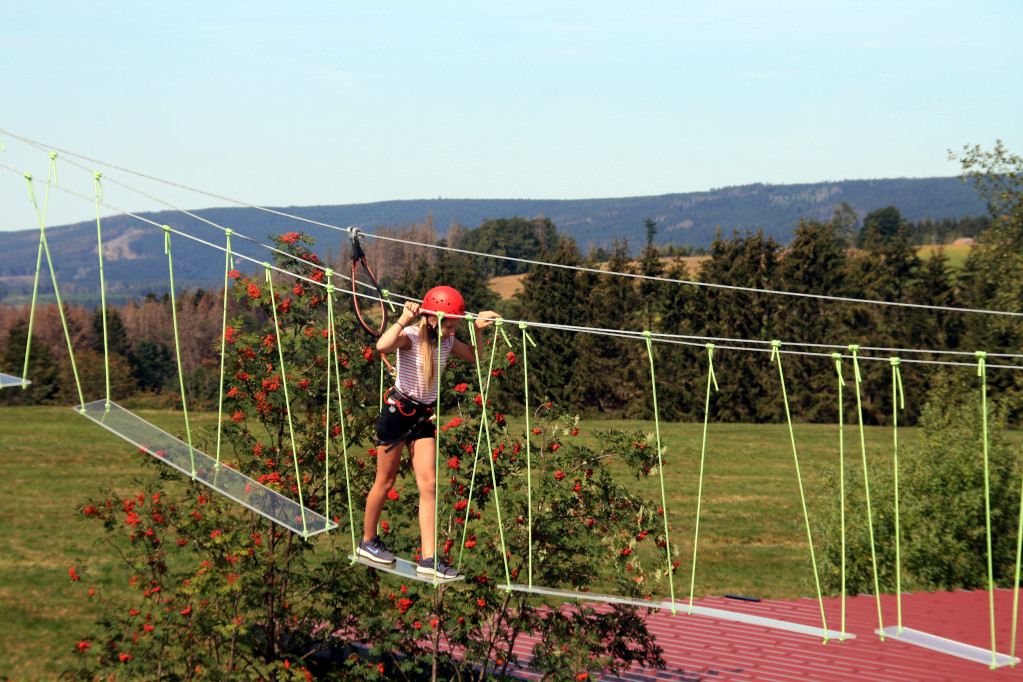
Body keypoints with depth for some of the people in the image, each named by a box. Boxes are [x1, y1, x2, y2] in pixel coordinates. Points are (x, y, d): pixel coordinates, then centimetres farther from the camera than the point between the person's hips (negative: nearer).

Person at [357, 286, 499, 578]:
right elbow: (382, 345, -40)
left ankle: (429, 558, -6)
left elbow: (475, 356, 17)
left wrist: (478, 330, 1)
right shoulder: (410, 337, -18)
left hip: (424, 417, 6)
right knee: (385, 482, 8)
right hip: (398, 412, -6)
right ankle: (367, 541, 28)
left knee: (429, 484, -4)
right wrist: (404, 319, -38)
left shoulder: (447, 342, 2)